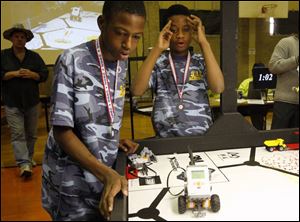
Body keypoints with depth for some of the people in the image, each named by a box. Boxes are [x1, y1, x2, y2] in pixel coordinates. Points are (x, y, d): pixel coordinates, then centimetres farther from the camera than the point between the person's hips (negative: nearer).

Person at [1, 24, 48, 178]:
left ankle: (29, 158, 29)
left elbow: (44, 74, 3)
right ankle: (24, 164, -10)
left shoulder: (34, 56, 8)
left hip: (32, 101, 3)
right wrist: (14, 74, -16)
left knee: (31, 133, 12)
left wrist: (32, 74, -15)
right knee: (18, 134, -9)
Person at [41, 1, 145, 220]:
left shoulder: (122, 63, -2)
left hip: (107, 170, 5)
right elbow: (62, 130, -20)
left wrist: (115, 139, -5)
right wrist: (106, 173, -28)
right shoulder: (72, 61, -20)